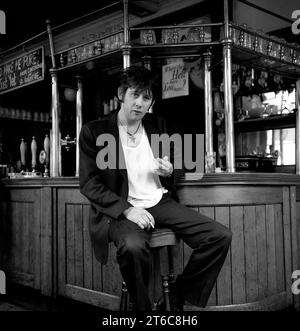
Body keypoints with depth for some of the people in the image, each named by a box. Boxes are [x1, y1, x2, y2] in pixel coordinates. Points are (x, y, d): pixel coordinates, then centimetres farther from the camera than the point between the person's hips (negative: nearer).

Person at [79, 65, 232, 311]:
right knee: (133, 246, -39)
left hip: (161, 203, 5)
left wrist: (168, 172, -3)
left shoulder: (157, 125, 13)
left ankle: (179, 295, 5)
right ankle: (142, 306, -9)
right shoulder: (94, 132, -1)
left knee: (221, 236, -12)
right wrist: (127, 209, -19)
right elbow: (89, 184, -7)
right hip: (122, 209, -5)